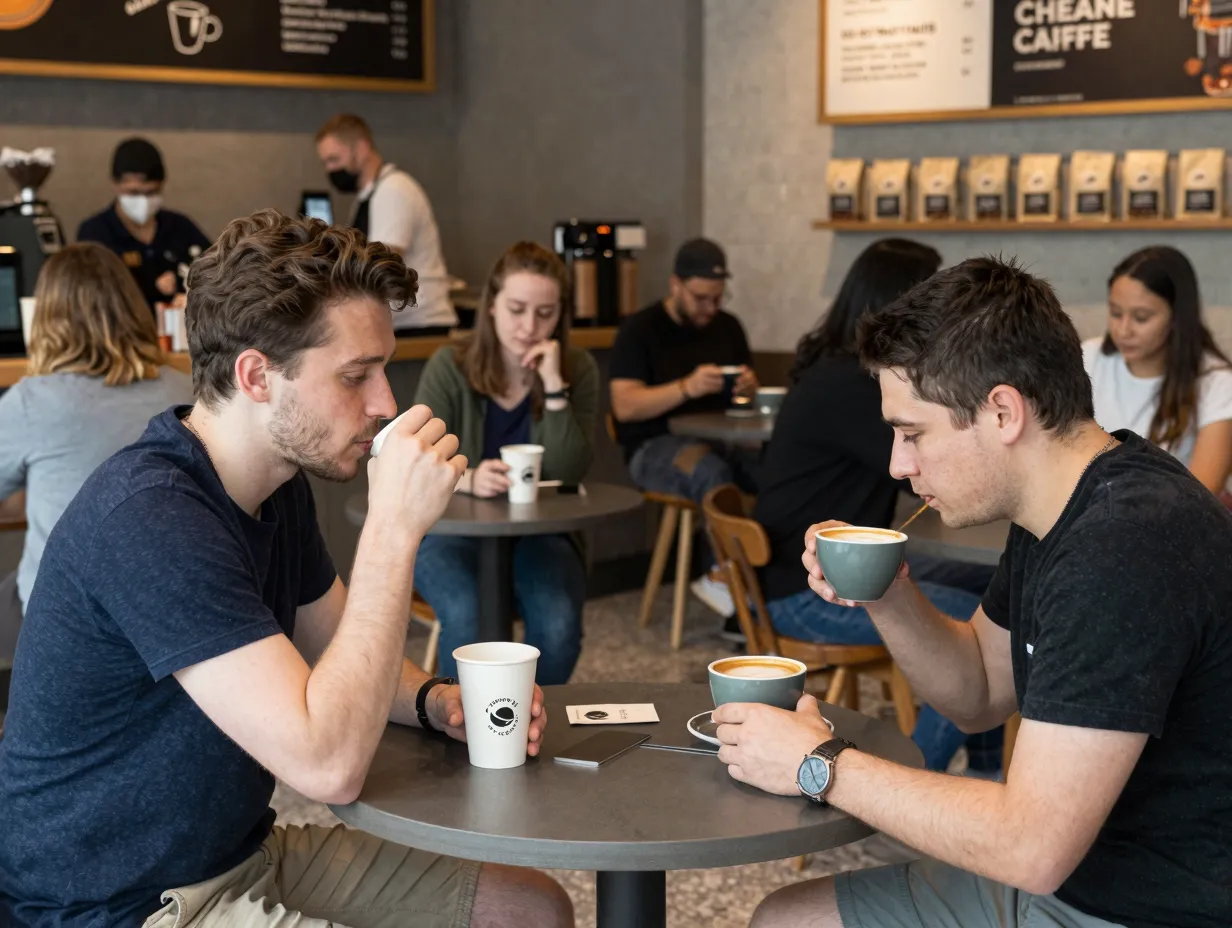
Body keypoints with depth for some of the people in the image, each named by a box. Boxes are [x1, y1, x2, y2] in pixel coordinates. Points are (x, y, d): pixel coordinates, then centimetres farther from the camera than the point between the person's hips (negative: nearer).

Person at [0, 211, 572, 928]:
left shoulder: (281, 485, 3)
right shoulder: (150, 519, -29)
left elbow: (338, 652, 18)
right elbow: (329, 765, -33)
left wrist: (435, 700, -4)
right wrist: (395, 526, -31)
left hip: (246, 851, 9)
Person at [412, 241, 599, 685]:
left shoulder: (577, 368, -3)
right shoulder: (450, 367, -7)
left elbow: (569, 473, -11)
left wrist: (554, 386, -21)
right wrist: (466, 479, -34)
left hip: (541, 533, 1)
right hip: (454, 530, -1)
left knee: (559, 624, -27)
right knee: (466, 616, -32)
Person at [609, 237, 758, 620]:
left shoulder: (728, 327, 13)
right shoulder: (639, 329, -3)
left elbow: (749, 395, 20)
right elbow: (625, 406, -12)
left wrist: (749, 386, -5)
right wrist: (687, 387, -24)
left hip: (721, 441, 5)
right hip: (656, 447, -5)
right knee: (712, 471, -39)